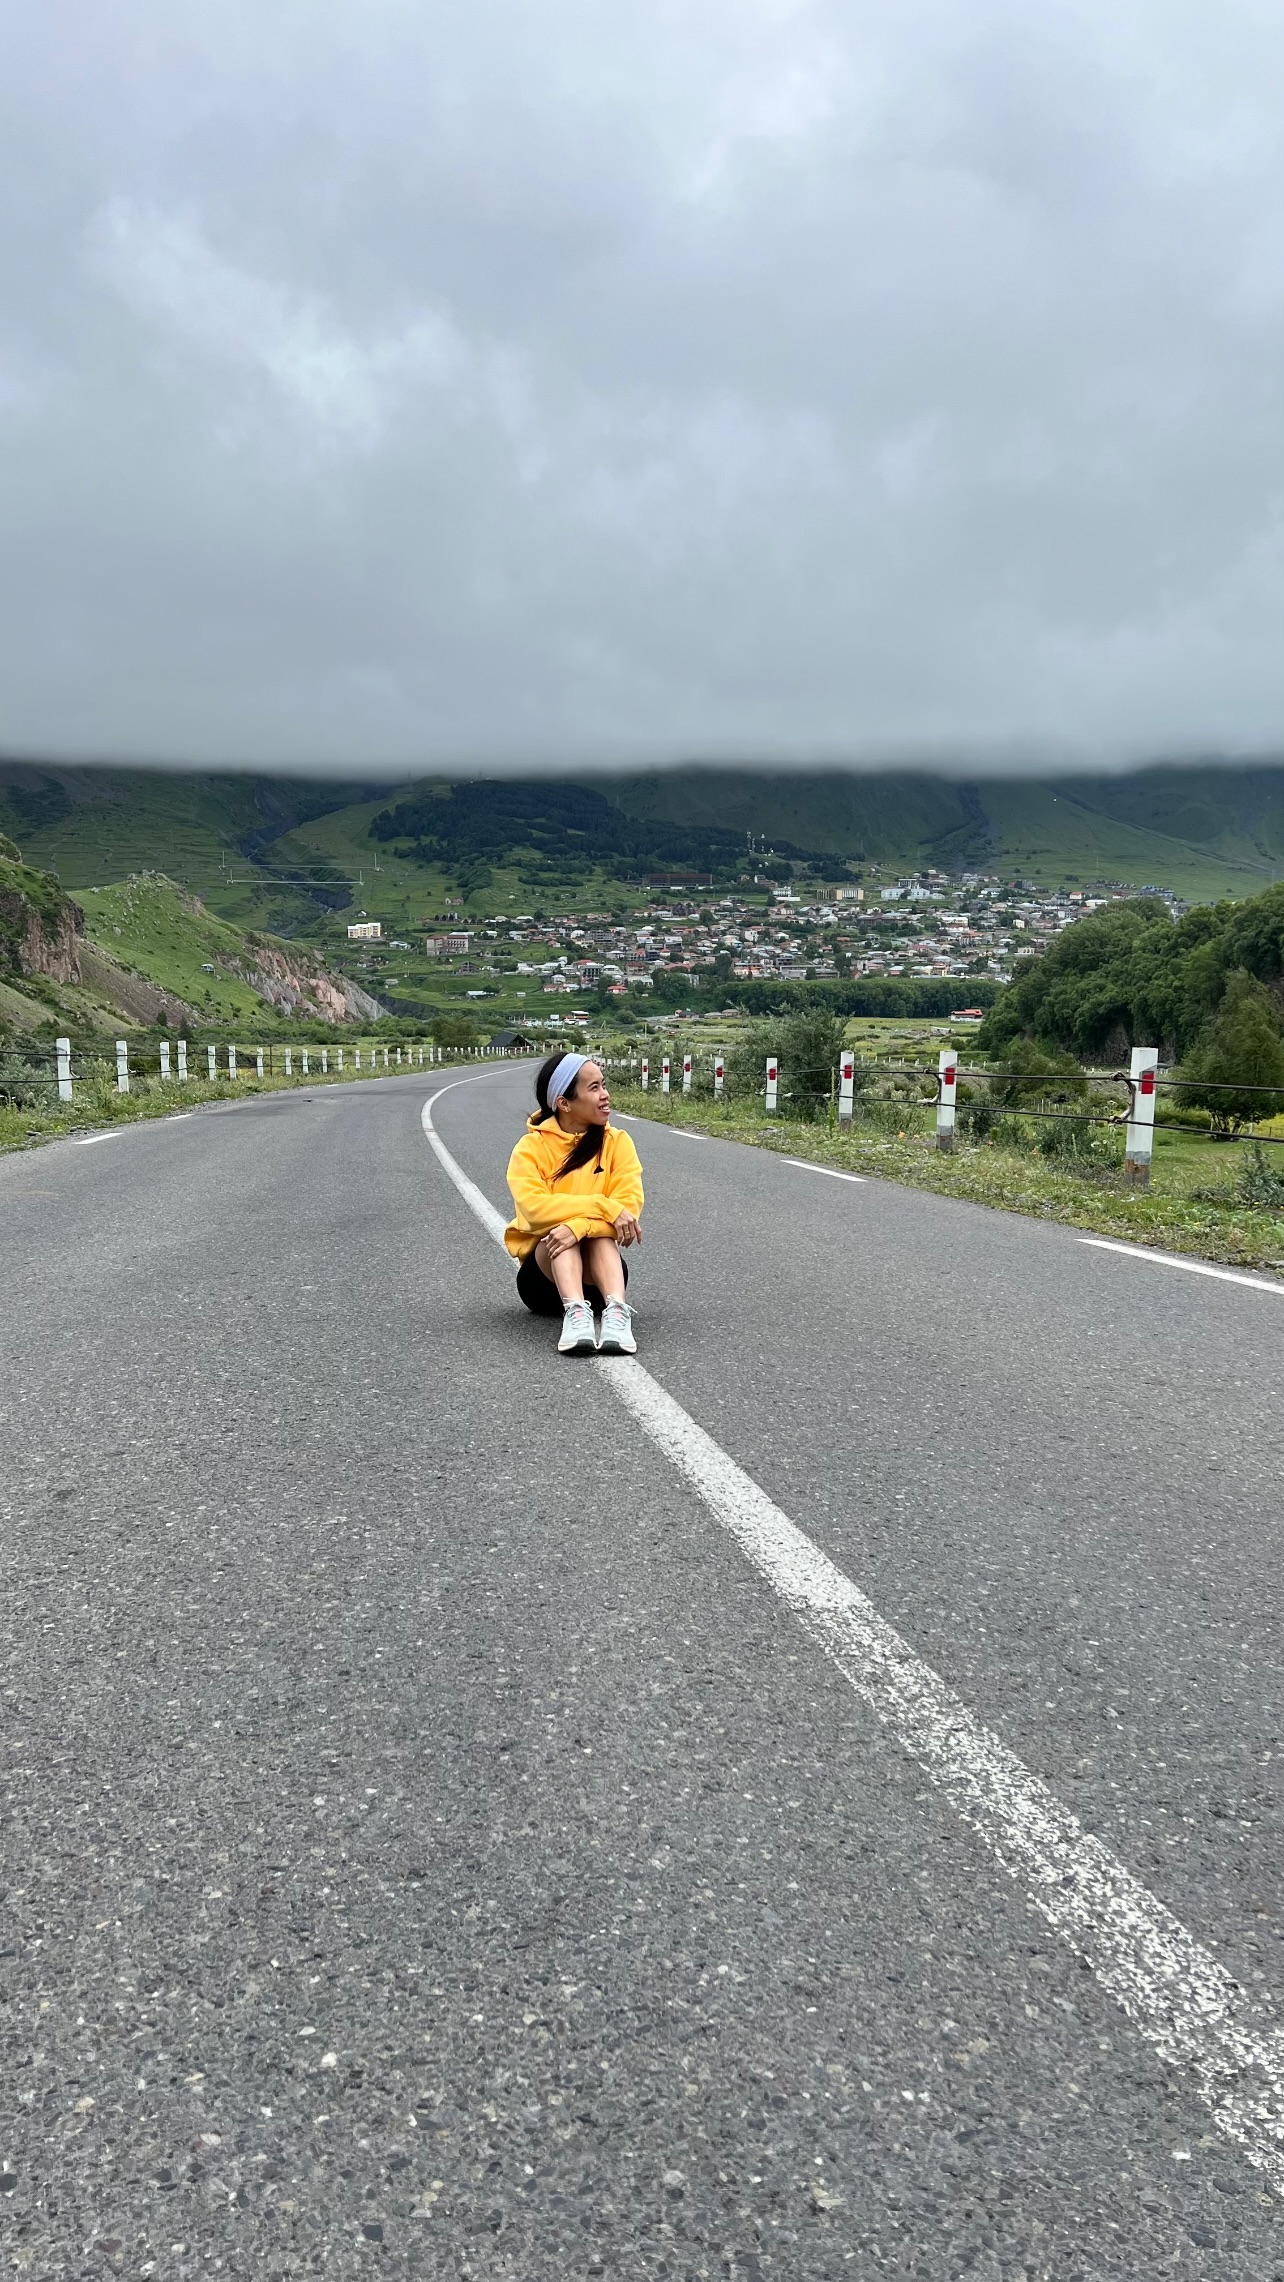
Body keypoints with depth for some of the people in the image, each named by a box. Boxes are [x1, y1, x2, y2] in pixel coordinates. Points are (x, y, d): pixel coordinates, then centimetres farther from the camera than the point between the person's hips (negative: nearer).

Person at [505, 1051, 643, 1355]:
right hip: (544, 1269, -1)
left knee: (599, 1233, -29)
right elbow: (534, 1207, -25)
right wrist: (604, 1207, -32)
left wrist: (580, 1226, -34)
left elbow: (630, 1205, -16)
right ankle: (575, 1314, -49)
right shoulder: (531, 1147, -7)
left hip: (597, 1272, 1)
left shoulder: (616, 1142, -2)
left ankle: (617, 1313, -49)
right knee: (559, 1230, -31)